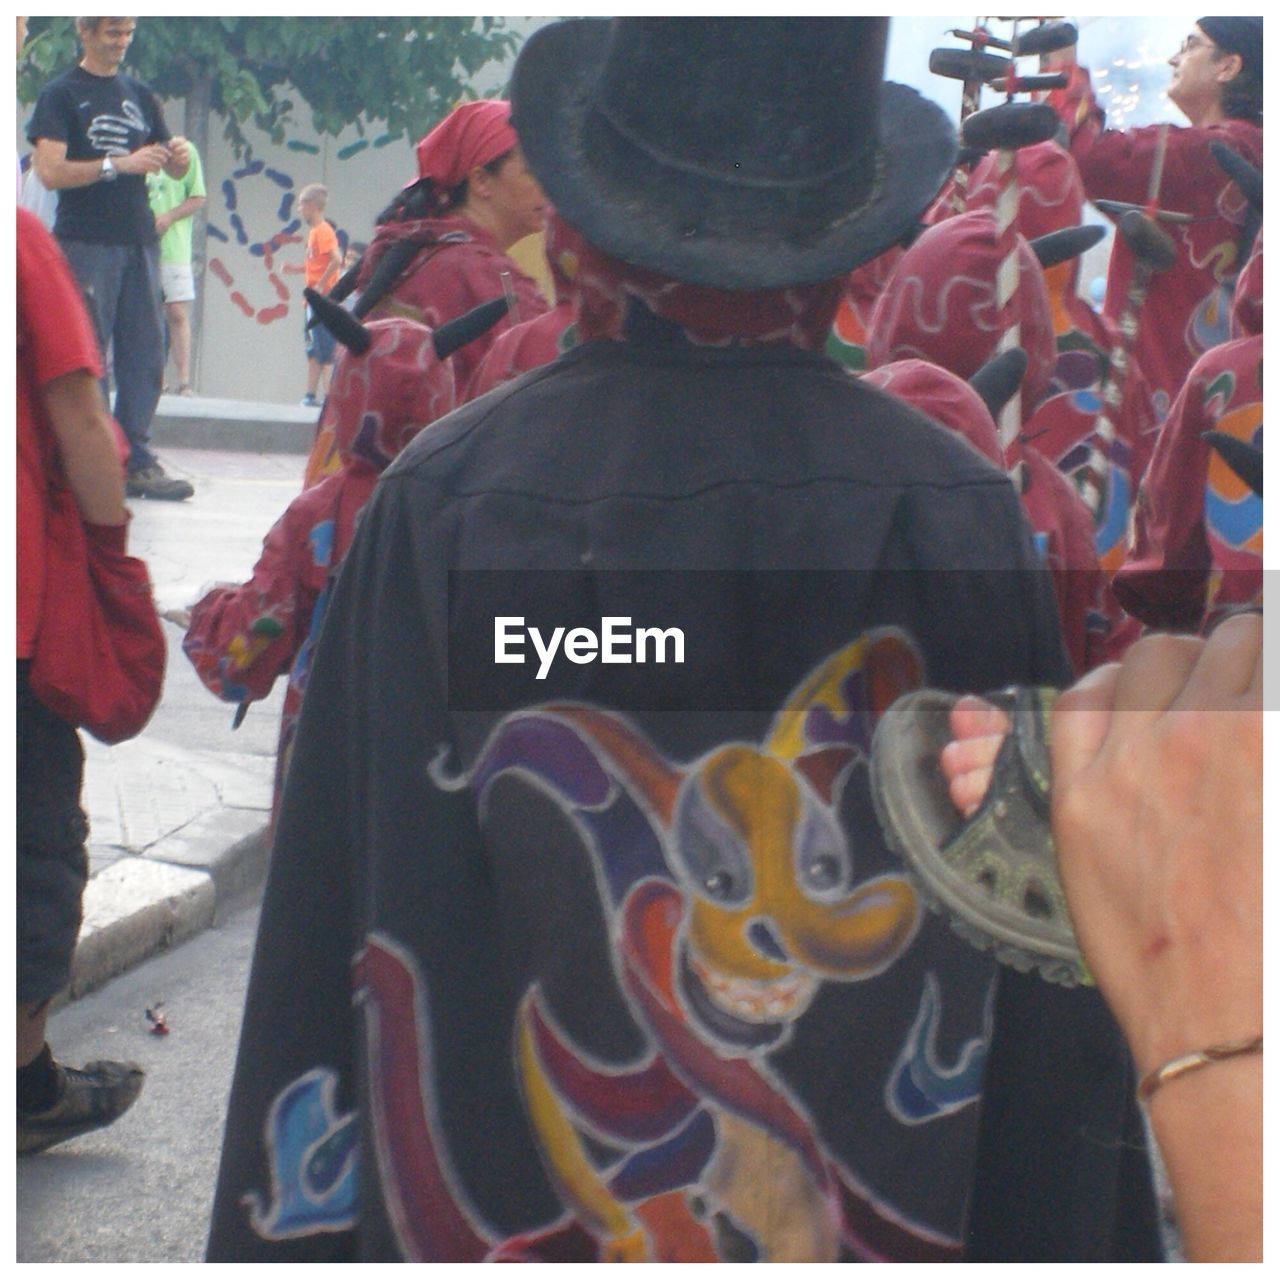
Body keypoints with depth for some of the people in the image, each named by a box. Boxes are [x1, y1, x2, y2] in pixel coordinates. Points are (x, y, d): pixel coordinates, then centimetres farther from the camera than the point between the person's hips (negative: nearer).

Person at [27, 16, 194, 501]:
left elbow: (172, 169, 21)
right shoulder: (60, 95, 0)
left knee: (145, 353, 3)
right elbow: (50, 171, -12)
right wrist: (120, 164, -19)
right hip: (85, 243, -6)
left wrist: (178, 157, -3)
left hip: (139, 241, 6)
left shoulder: (140, 95, 17)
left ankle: (136, 461, 7)